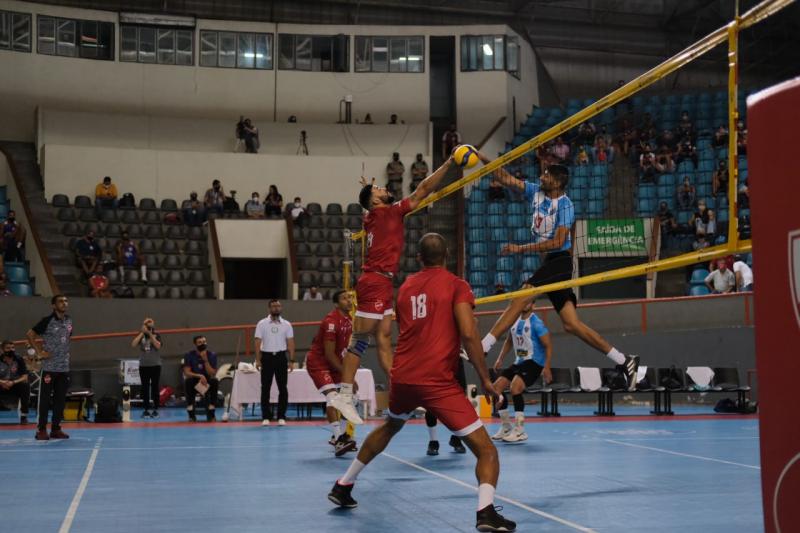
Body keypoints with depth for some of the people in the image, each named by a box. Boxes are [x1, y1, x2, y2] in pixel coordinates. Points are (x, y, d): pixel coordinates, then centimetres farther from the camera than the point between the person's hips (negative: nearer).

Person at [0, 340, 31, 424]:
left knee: (26, 386, -31)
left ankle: (24, 416, -22)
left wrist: (13, 382, -27)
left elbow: (25, 377, -10)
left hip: (15, 385, 0)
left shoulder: (19, 360, -7)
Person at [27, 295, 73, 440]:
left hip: (64, 367, 6)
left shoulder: (68, 320, 9)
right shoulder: (47, 321, -9)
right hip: (49, 366, -6)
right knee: (45, 398, -1)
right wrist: (39, 352, -11)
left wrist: (66, 353, 12)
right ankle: (41, 429, 5)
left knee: (60, 399, 8)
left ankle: (56, 429, 15)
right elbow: (30, 334, -9)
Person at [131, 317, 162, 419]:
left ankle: (155, 410, 5)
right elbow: (133, 345, -10)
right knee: (145, 388, 3)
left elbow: (158, 346, -16)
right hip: (143, 365, 2)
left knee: (155, 387, 0)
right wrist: (142, 333, -10)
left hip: (155, 365, -2)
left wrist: (150, 334, -15)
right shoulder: (140, 336, 6)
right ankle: (146, 410, 8)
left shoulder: (156, 335, 1)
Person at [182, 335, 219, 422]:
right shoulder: (189, 356, -8)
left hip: (207, 382, 1)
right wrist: (200, 376, -32)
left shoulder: (212, 355, -7)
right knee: (188, 381, -32)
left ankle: (211, 414, -24)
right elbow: (187, 372, -17)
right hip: (195, 383, 0)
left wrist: (205, 360, -25)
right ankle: (191, 414, -25)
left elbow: (212, 374, -15)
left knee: (214, 381, -31)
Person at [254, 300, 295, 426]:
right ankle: (265, 417, 7)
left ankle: (281, 417, 7)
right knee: (265, 388, 1)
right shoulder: (262, 324, 3)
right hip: (267, 356, -1)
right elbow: (258, 342, 1)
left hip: (281, 357, 1)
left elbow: (290, 343, 4)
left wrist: (291, 361, -2)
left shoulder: (286, 324, 6)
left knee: (283, 388, 0)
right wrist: (258, 360, -6)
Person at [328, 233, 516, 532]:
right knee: (486, 449, -4)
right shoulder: (456, 285, -2)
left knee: (389, 427, 35)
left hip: (403, 376, 6)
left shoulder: (406, 287, 14)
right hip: (439, 381, -6)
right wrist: (484, 379, -6)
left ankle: (343, 486, 41)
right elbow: (468, 334, -13)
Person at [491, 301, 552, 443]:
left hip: (534, 362, -8)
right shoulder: (514, 320, 9)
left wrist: (547, 367, -22)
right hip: (519, 362, 8)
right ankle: (506, 426, 14)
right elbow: (509, 341, 23)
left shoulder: (536, 323, -12)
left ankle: (520, 430, -19)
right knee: (497, 387, 0)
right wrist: (500, 359, 15)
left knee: (515, 387, -27)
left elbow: (548, 345, -13)